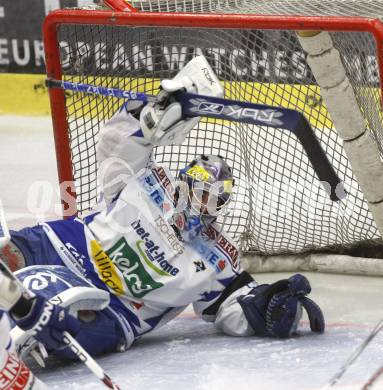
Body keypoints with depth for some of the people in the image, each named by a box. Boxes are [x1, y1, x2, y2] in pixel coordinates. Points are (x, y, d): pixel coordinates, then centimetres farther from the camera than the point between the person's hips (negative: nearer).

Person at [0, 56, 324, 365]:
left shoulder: (218, 259, 6)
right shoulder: (148, 183, 5)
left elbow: (234, 312, 7)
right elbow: (116, 141, 5)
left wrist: (270, 304, -16)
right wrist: (160, 110, -10)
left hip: (111, 311, -2)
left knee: (84, 327, -40)